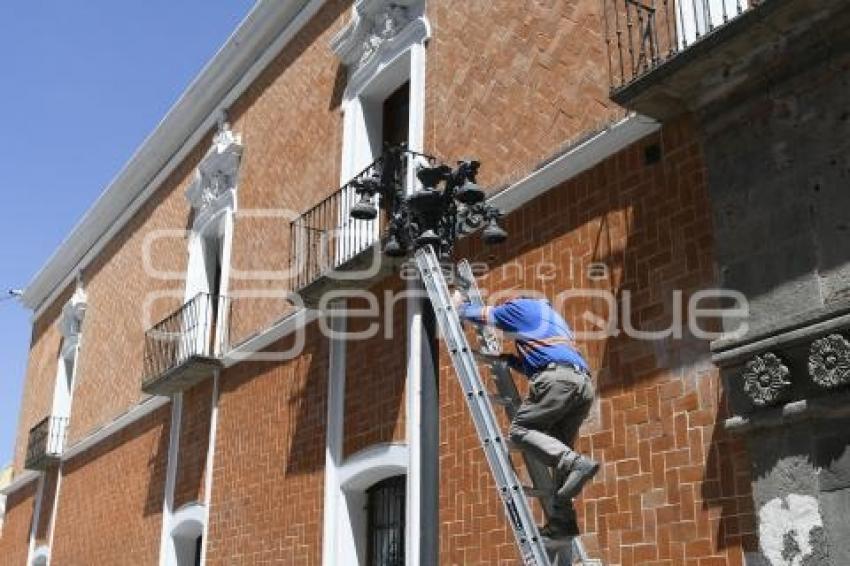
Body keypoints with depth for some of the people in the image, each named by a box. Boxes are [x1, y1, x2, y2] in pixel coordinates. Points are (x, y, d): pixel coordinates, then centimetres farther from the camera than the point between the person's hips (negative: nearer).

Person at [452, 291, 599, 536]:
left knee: (520, 430, -7)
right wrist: (506, 358, 44)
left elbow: (480, 315, 24)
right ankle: (563, 519, -3)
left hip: (557, 378, -8)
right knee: (558, 446, 8)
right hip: (584, 384, 8)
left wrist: (460, 304, 43)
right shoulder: (552, 316, 39)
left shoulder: (521, 307, 17)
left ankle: (577, 463, -27)